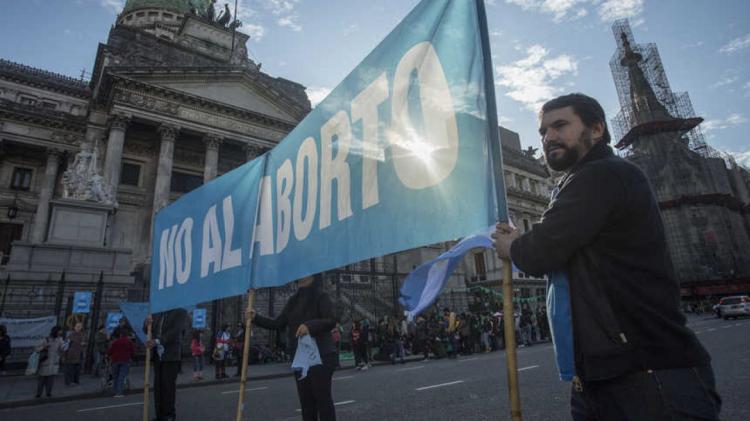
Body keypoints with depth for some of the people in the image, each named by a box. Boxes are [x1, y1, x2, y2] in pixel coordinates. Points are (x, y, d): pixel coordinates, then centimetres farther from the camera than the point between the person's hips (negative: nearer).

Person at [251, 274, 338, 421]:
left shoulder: (321, 297, -7)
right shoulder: (294, 300, 11)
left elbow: (332, 320, -18)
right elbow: (278, 324, 11)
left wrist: (309, 325, -30)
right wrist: (256, 318, 2)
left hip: (321, 355, -6)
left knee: (322, 397, -2)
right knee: (305, 398, 13)